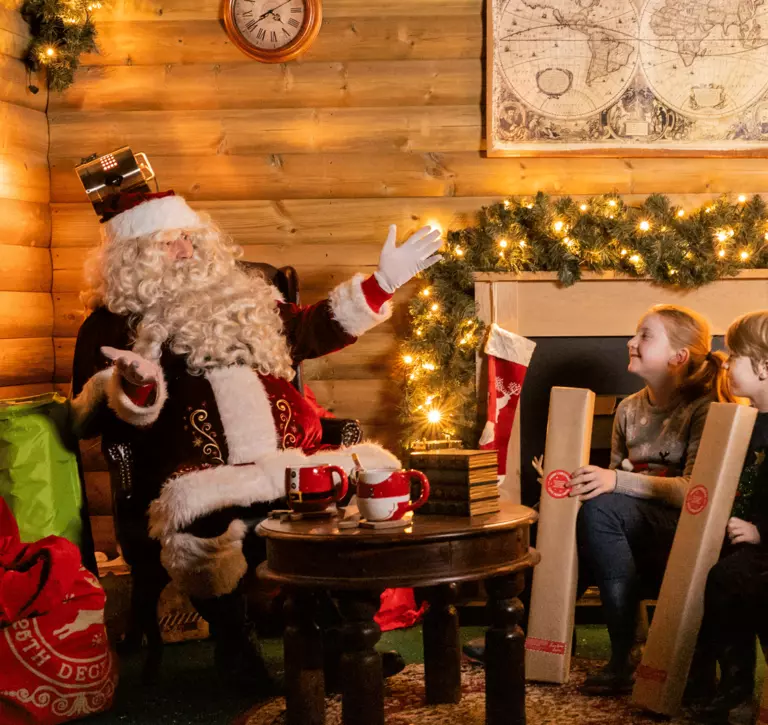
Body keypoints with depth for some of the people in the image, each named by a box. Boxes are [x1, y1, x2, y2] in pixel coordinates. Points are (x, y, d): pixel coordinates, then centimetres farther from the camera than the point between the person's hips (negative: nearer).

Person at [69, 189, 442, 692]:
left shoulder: (242, 300, 22)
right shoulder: (115, 324, 9)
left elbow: (315, 331, 29)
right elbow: (95, 421, 2)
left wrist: (381, 285, 21)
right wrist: (134, 386, -21)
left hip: (286, 465, 5)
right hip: (203, 478, -5)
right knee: (211, 534, -38)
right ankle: (235, 651, -11)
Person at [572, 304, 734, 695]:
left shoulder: (705, 409, -7)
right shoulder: (629, 409, 12)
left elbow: (694, 491, -19)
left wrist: (618, 481, -30)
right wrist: (572, 480, -3)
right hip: (636, 543, 6)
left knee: (601, 508, -31)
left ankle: (626, 656, -24)